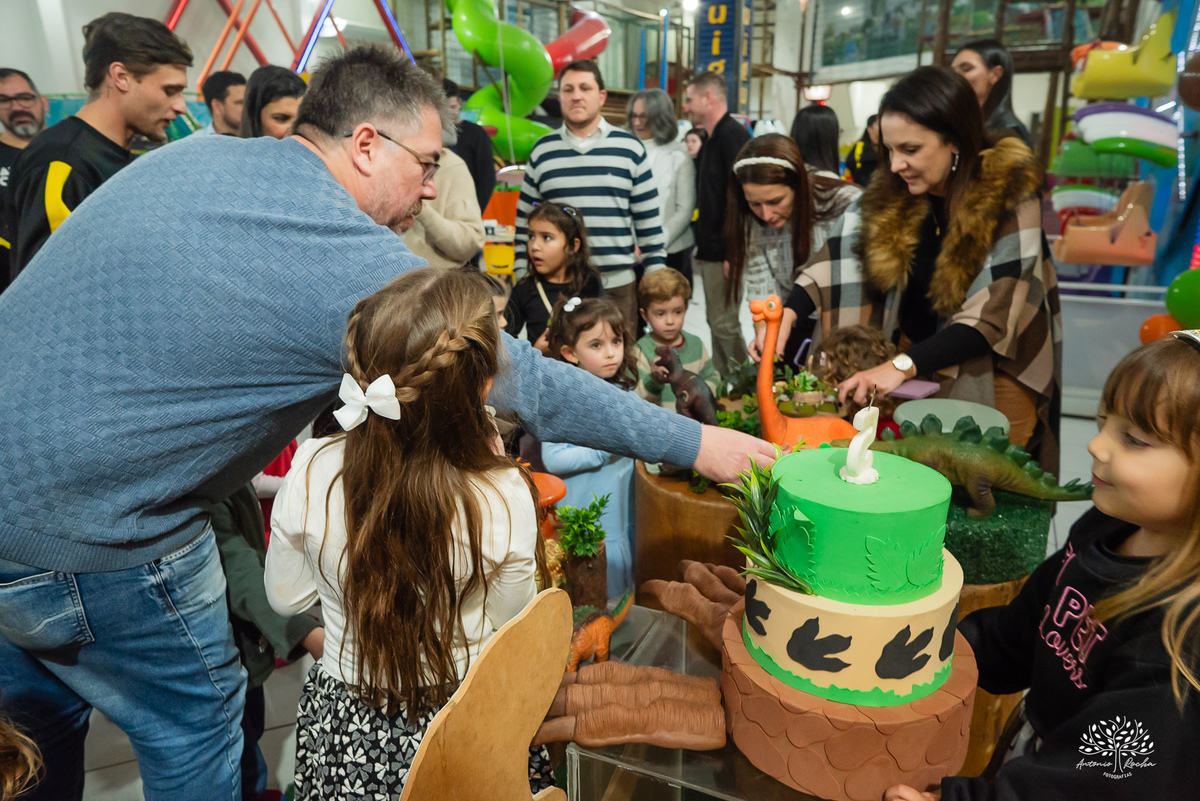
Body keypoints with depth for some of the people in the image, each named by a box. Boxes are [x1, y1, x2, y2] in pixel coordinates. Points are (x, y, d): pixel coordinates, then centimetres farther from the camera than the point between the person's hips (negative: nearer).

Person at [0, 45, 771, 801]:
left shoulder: (199, 152, 2)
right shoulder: (356, 264, -23)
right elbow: (529, 383, -19)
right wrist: (693, 442, -8)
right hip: (87, 536, -8)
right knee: (195, 723, 14)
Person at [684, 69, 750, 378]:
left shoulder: (733, 136, -13)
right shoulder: (712, 140, 18)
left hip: (724, 250, -10)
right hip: (710, 249, 10)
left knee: (724, 323, -6)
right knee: (716, 320, 14)